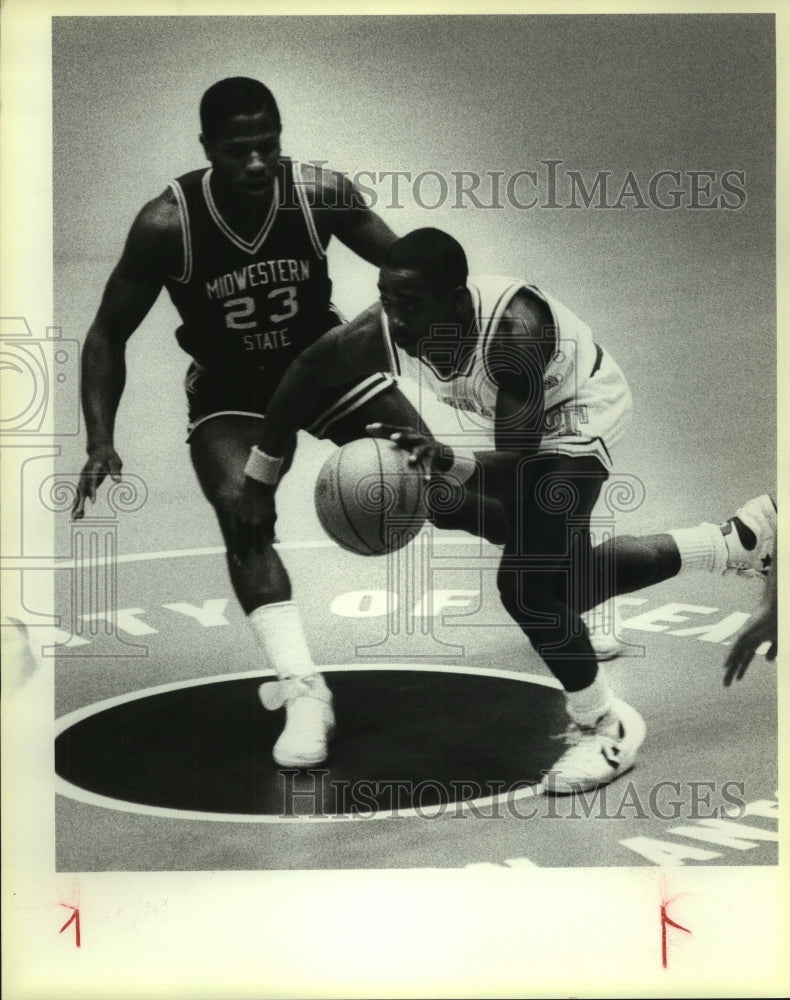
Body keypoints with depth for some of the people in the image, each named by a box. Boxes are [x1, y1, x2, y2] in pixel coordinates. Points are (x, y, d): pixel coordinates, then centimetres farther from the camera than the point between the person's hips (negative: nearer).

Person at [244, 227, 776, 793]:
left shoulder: (515, 328, -41)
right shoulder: (379, 334, -27)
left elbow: (516, 465, -37)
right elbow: (304, 375, -8)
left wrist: (447, 463, -57)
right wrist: (260, 484, -6)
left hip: (578, 413, -7)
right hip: (517, 422, 7)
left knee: (527, 586, -20)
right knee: (560, 580, 16)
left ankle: (608, 728, 6)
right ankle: (737, 543, 35)